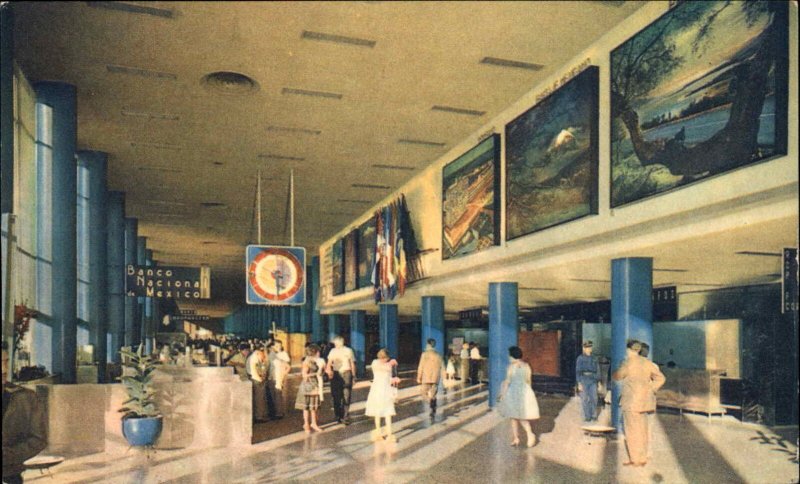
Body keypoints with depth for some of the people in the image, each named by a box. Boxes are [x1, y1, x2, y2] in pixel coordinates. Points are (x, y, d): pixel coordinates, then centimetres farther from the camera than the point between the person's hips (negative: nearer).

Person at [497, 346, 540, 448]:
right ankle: (530, 434, -9)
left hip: (513, 393, -4)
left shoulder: (511, 366, -11)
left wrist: (502, 394, -5)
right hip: (525, 392, 4)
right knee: (523, 417, 13)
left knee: (513, 417, 9)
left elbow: (507, 381, -12)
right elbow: (528, 381, 9)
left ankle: (516, 439, 13)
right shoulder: (526, 366, 3)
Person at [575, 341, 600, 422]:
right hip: (584, 379, -3)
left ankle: (594, 415, 6)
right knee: (585, 399, -1)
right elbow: (578, 371, -3)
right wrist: (579, 383, -9)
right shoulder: (580, 358, 0)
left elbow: (597, 370, 14)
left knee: (594, 398, -6)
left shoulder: (594, 359, 11)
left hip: (593, 380, 3)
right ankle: (587, 417, 6)